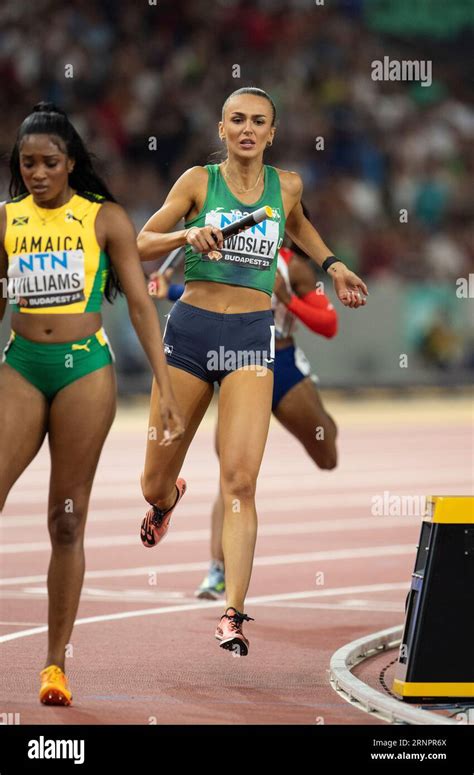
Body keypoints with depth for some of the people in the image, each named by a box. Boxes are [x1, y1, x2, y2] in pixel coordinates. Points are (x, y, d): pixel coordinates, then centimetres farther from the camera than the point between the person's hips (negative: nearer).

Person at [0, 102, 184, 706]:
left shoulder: (105, 219, 2)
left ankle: (56, 663, 6)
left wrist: (165, 387, -3)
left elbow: (139, 303, 2)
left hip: (85, 368, -2)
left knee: (67, 521, 1)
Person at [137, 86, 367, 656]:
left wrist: (331, 265, 20)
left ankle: (233, 616, -16)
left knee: (239, 480, -16)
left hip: (252, 336, 0)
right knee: (154, 486, 9)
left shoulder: (286, 186, 8)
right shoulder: (199, 181, 1)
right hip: (191, 329, 0)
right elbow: (141, 245, 0)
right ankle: (168, 499, 49)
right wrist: (187, 234, -17)